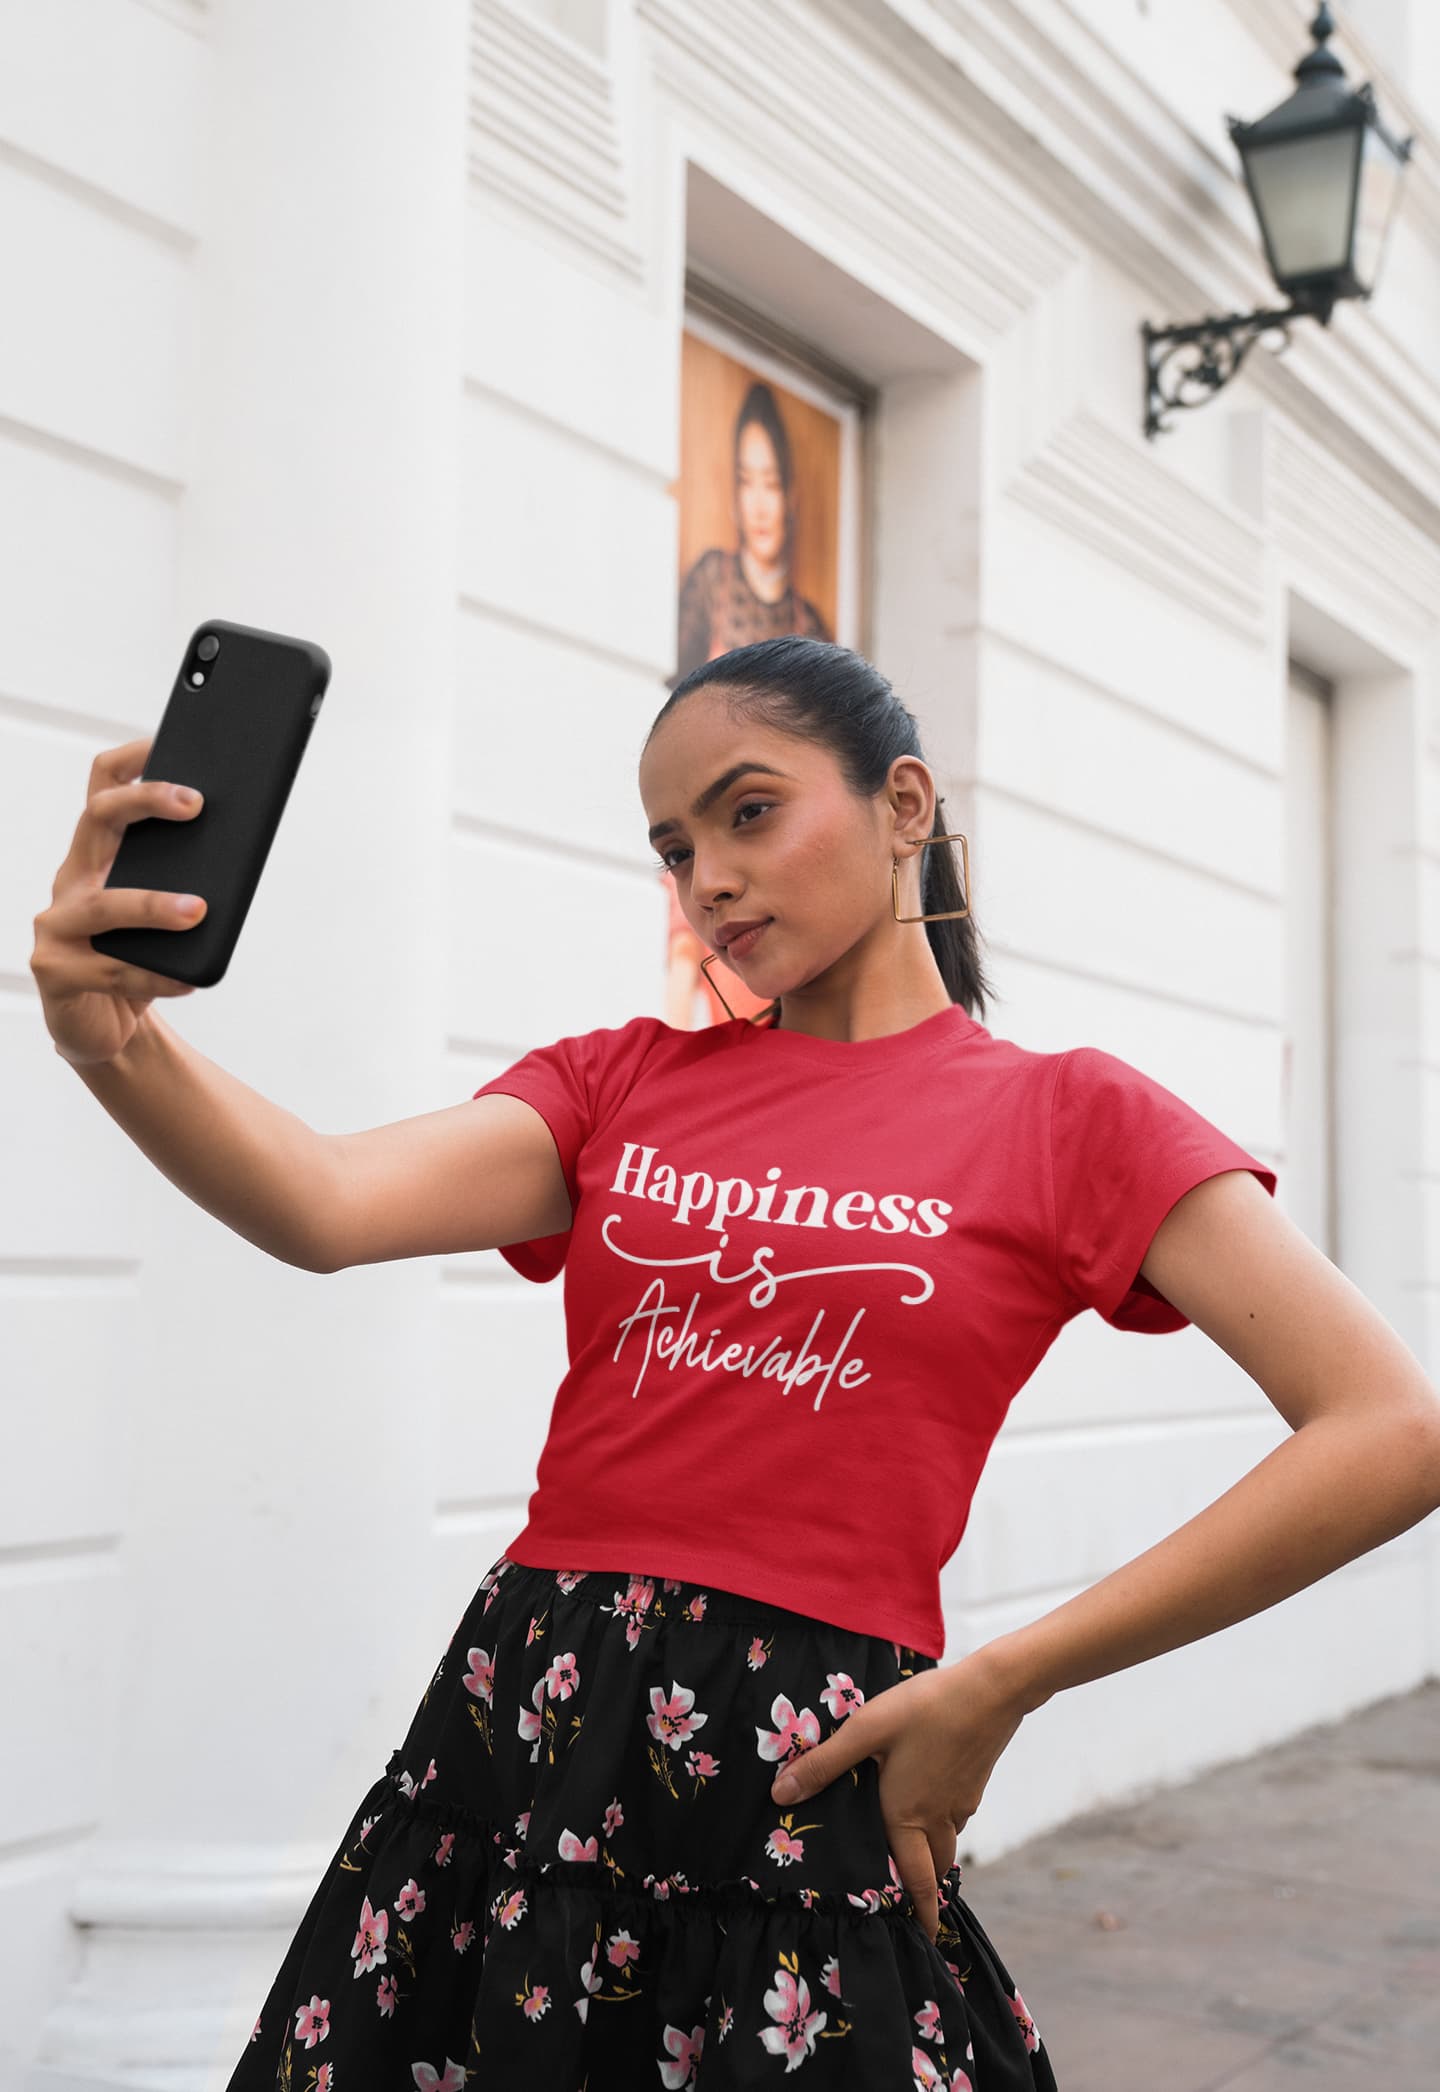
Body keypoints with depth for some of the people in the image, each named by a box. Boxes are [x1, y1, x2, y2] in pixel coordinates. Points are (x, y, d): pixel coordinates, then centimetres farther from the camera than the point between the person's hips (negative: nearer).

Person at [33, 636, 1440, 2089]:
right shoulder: (626, 1080, 9)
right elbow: (323, 1208, -9)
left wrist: (996, 1687, -11)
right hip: (514, 1722, 4)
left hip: (800, 1776, -3)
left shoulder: (1067, 1116, 0)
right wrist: (117, 1041, -31)